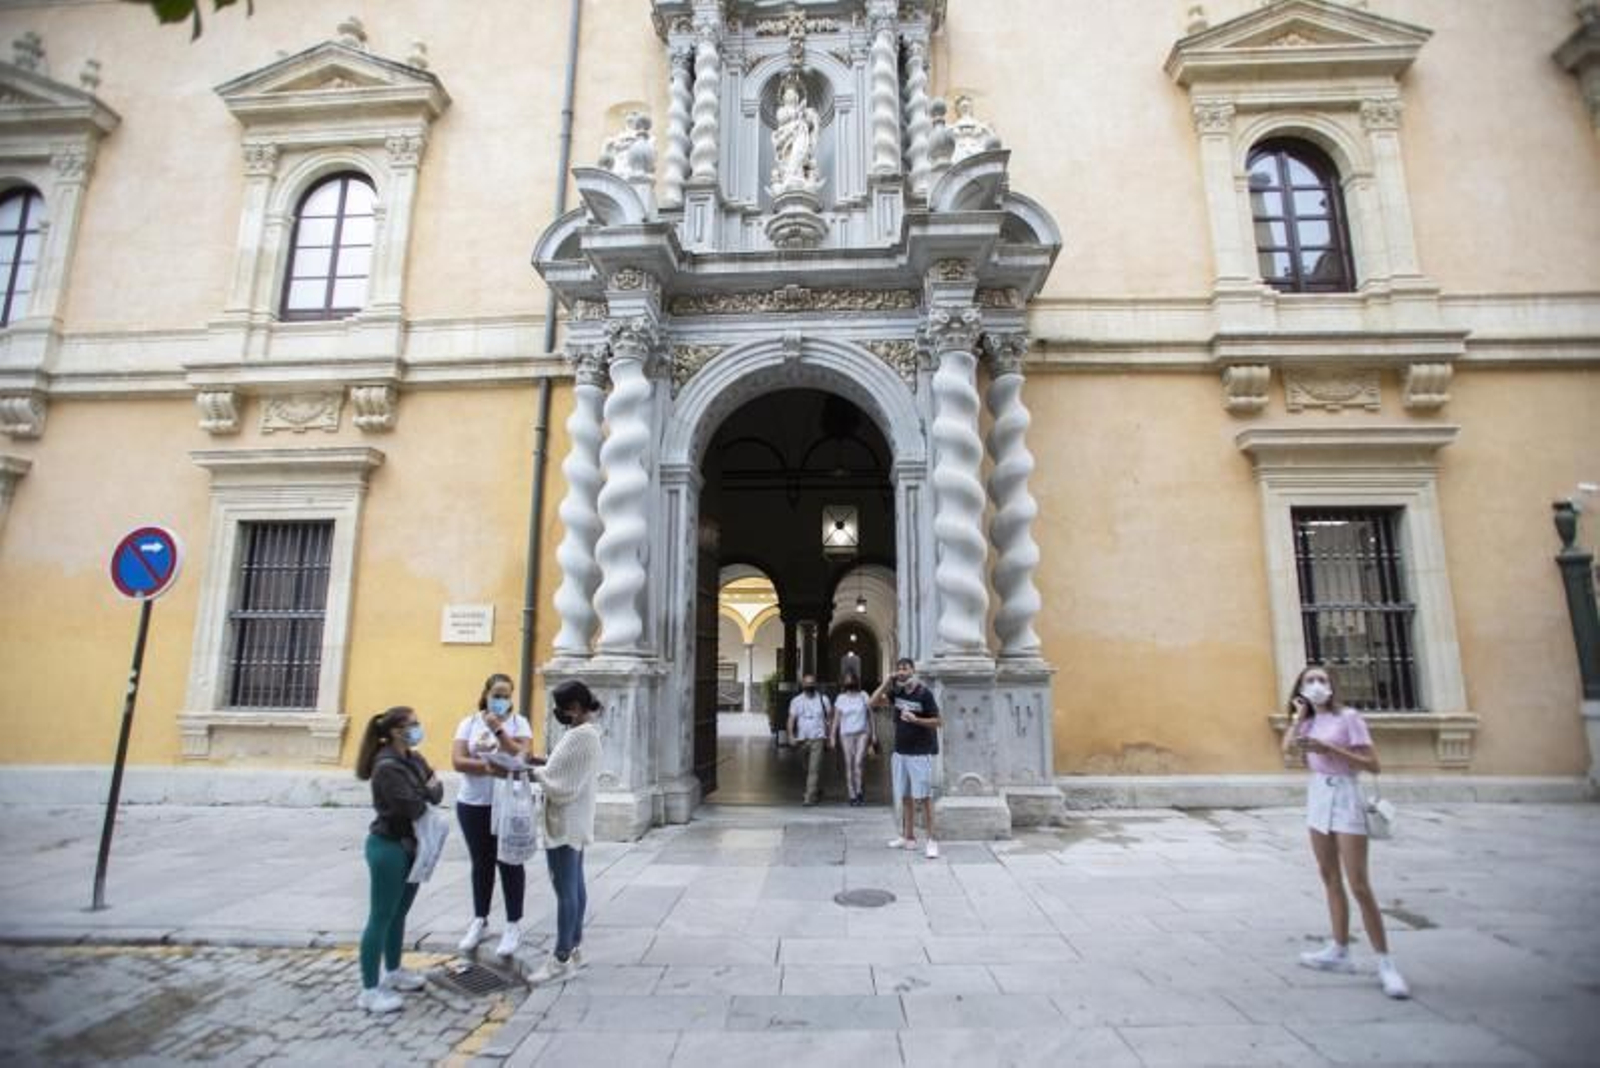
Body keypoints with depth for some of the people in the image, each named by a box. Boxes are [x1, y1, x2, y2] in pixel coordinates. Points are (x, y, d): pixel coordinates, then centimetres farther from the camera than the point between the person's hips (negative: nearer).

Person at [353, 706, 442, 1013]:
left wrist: (429, 789, -15)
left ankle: (392, 972, 34)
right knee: (381, 917, 0)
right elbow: (411, 807, -26)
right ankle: (369, 990, 10)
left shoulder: (414, 759, 7)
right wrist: (426, 792, -7)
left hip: (410, 844, 9)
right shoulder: (387, 766, -21)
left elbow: (437, 793, 6)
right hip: (388, 846, -8)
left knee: (399, 913, 19)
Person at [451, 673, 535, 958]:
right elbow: (457, 761, -8)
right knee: (481, 863, 15)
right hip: (473, 804, 2)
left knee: (509, 863, 5)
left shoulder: (519, 722, -2)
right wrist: (488, 768, -22)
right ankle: (479, 920, 32)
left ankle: (513, 925, 17)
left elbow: (521, 756, -14)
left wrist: (498, 729, -20)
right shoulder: (469, 723, 2)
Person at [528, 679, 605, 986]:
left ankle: (561, 960, 5)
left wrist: (535, 772, -7)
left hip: (565, 824, -10)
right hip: (575, 822, 10)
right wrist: (545, 767, 5)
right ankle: (574, 948, 26)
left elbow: (560, 783, -21)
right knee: (575, 886, 16)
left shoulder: (580, 736, -21)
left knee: (565, 890, -3)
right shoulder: (588, 732, 11)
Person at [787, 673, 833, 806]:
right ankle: (817, 790, 38)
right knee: (807, 768, 16)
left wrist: (830, 736, 4)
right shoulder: (796, 701, 3)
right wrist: (791, 735, -16)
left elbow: (829, 718, 7)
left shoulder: (823, 699, 1)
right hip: (802, 738, 3)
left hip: (818, 738, -3)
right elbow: (792, 719, -2)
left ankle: (810, 797, -11)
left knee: (814, 769, -12)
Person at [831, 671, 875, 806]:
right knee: (849, 765, 2)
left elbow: (870, 715, 8)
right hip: (846, 734, 1)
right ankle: (852, 795, 9)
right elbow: (836, 719, 5)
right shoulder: (841, 699, 2)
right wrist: (832, 736, 1)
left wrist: (873, 733, 6)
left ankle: (858, 791, 2)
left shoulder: (863, 696, 2)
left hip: (862, 733, -1)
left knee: (858, 762, -12)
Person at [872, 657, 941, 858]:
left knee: (924, 797, -5)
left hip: (921, 753, -6)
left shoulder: (924, 693, -11)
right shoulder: (897, 692, 6)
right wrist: (886, 682, -6)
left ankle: (931, 840, 1)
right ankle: (908, 837, 24)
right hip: (900, 752, 6)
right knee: (905, 796, 13)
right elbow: (874, 702, 2)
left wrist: (915, 719, -22)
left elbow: (938, 722, -10)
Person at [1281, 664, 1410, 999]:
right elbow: (1287, 751, -6)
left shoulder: (1348, 717, -8)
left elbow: (1373, 765, -13)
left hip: (1344, 798, -6)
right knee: (1331, 880, 12)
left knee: (1359, 886, -6)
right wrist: (1299, 715, -1)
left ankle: (1385, 963, 4)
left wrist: (1329, 749, -23)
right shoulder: (1309, 723, 10)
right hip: (1317, 797, 7)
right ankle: (1339, 951, 21)